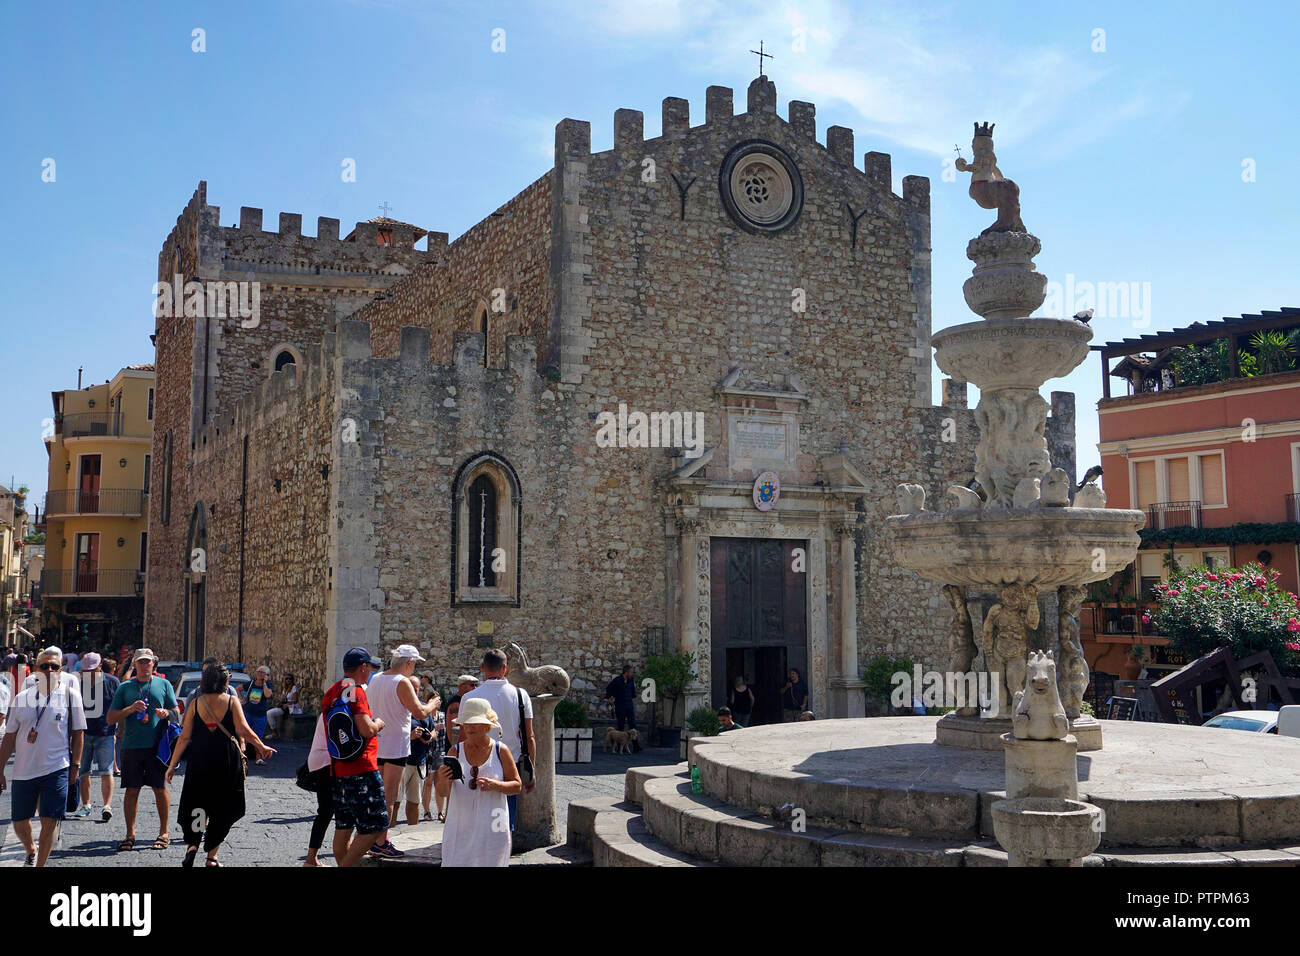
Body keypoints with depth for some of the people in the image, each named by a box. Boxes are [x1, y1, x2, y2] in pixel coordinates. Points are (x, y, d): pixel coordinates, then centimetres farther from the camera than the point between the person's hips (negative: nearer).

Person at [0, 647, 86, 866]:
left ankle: (40, 864, 10)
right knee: (19, 822, 11)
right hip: (23, 770, 3)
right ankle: (31, 851, 40)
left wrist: (75, 766, 0)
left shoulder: (70, 694, -2)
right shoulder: (23, 697, 4)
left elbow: (77, 733, 3)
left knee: (50, 821, -5)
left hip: (57, 769, -3)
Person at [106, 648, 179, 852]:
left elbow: (177, 714, 10)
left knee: (160, 789, 1)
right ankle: (130, 834, 14)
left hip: (157, 745, -1)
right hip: (131, 746, 1)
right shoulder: (124, 687, 10)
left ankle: (164, 833, 12)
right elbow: (111, 718, 6)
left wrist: (166, 713, -12)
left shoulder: (164, 685, 10)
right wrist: (130, 709, -11)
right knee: (131, 790, 3)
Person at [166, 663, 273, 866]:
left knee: (197, 804, 12)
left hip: (199, 762, 1)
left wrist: (172, 764, 7)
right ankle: (211, 856, 13)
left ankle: (192, 844, -9)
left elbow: (185, 737, 0)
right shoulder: (231, 701, -3)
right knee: (221, 811, 10)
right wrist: (261, 747, 4)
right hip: (227, 762, -1)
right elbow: (243, 730, -10)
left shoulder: (195, 703, 1)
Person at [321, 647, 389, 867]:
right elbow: (366, 729, -22)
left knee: (343, 827, 15)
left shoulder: (331, 692, 14)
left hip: (338, 770, 9)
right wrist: (378, 724, -2)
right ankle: (346, 865, -11)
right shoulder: (356, 691, -13)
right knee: (375, 826, -6)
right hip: (362, 770, -9)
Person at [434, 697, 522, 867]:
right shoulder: (456, 751, 4)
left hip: (492, 830, -1)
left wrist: (495, 785, -16)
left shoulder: (501, 751, 0)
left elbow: (517, 786, 3)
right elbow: (443, 793, 3)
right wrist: (442, 780, -19)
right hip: (460, 828, 1)